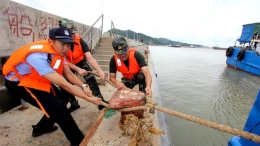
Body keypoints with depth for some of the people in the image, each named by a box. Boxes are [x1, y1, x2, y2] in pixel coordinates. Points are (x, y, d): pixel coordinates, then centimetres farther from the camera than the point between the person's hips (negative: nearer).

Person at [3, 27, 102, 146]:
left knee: (62, 100, 7)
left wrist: (83, 86, -23)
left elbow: (69, 74, -7)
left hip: (38, 79, 8)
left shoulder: (58, 51, -12)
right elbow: (64, 84, -38)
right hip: (18, 82, -8)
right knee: (58, 106, -20)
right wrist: (89, 99, -34)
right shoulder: (39, 56, -37)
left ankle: (41, 128, 34)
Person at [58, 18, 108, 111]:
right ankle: (74, 104, 25)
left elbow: (90, 58, -34)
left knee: (92, 80, -14)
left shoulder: (80, 40, -28)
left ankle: (100, 101, -4)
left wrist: (100, 71, -47)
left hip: (81, 62, -1)